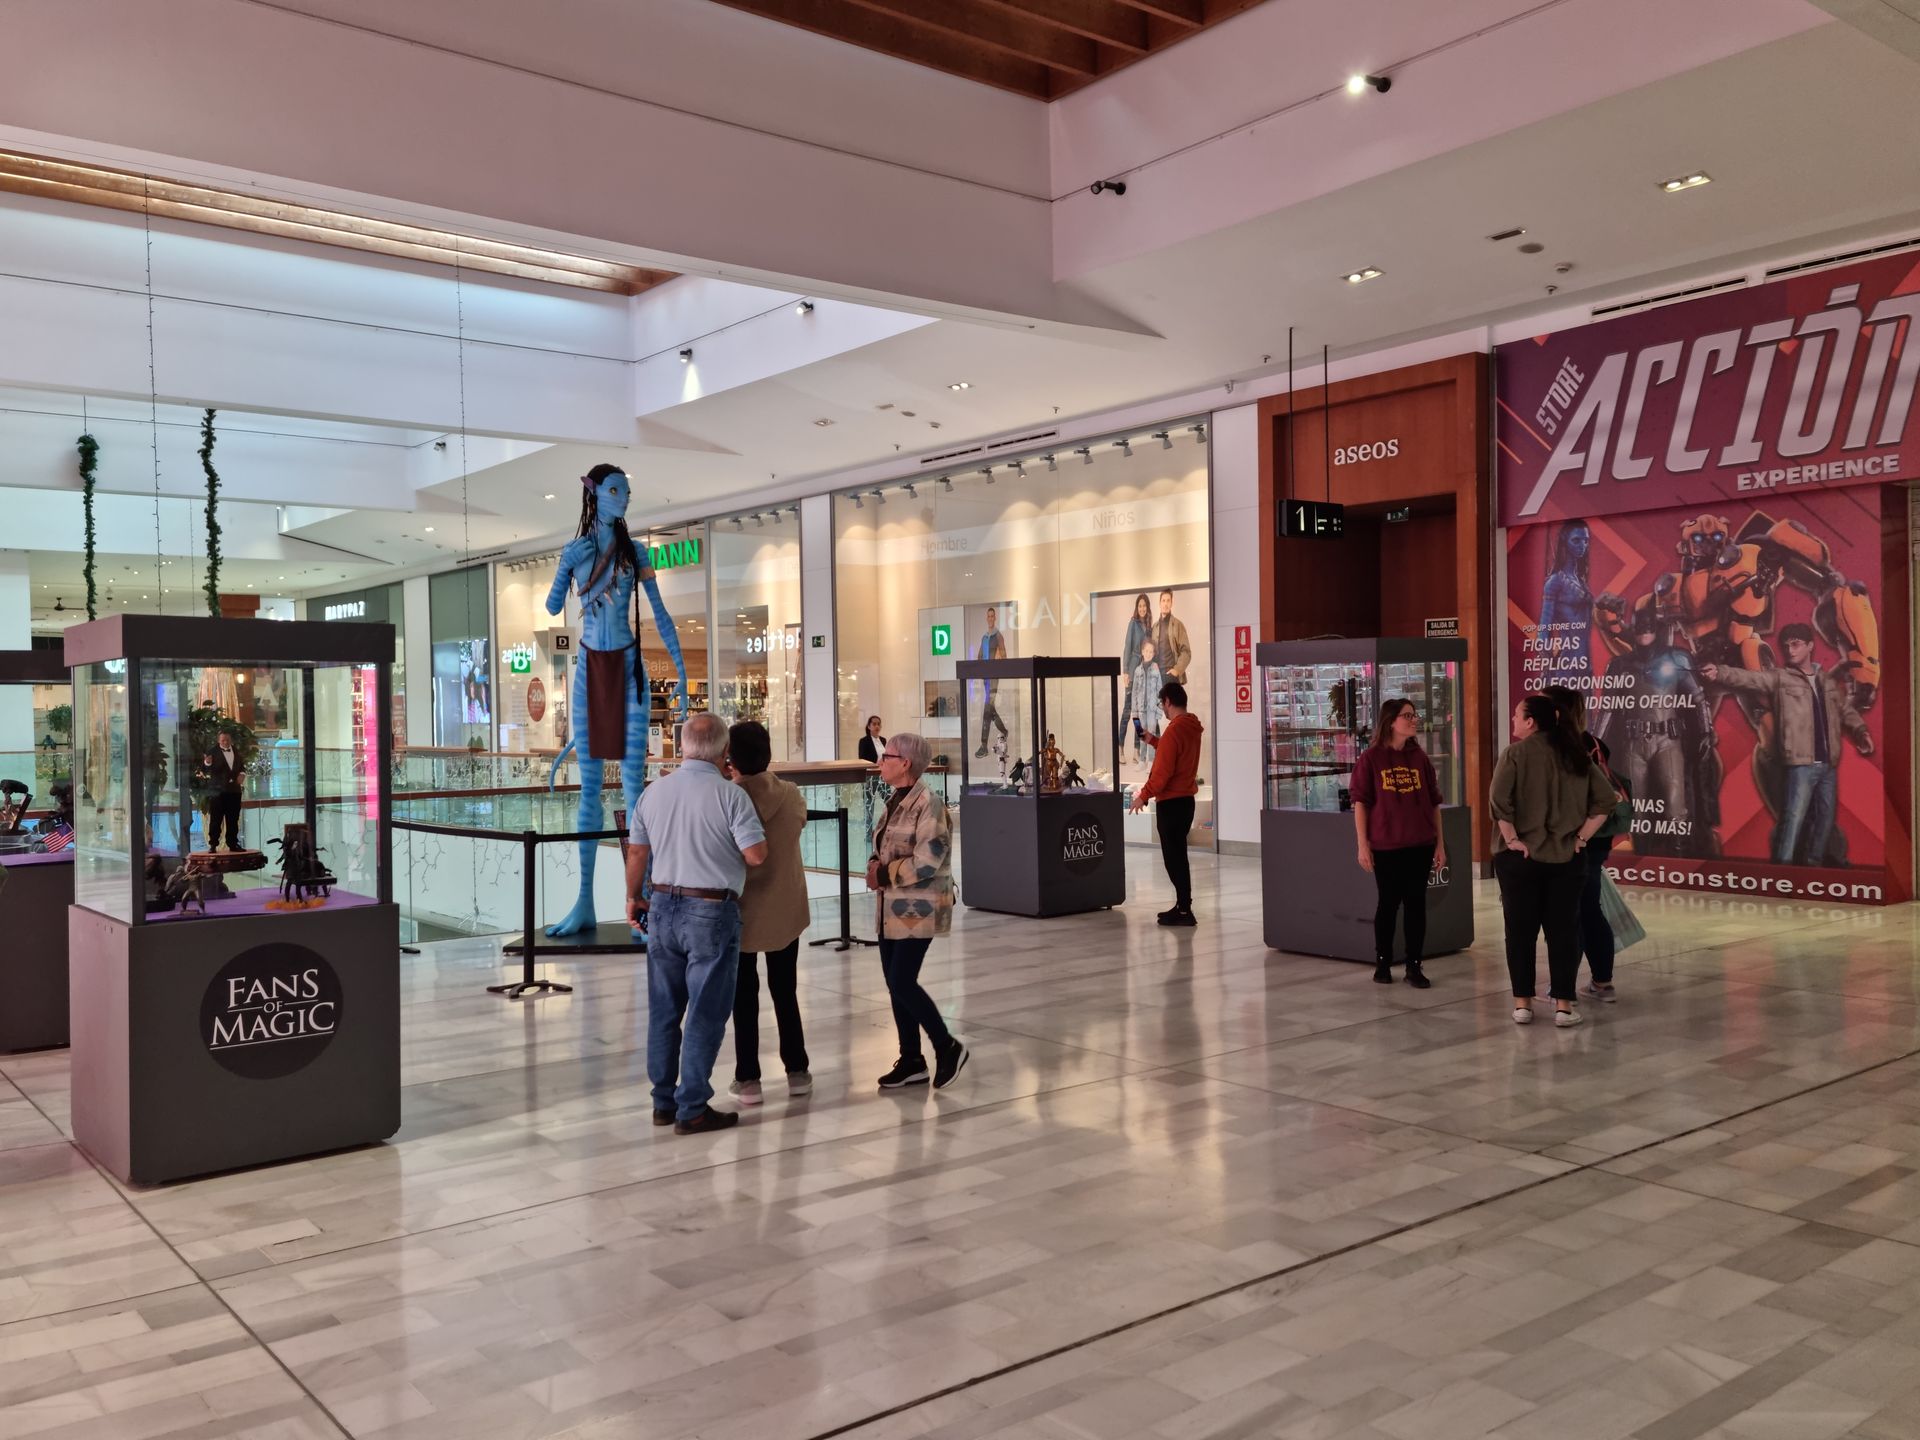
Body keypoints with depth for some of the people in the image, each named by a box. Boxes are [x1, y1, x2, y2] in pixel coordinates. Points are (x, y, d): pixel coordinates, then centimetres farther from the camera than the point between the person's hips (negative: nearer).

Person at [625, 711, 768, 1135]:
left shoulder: (653, 792, 2)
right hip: (711, 912, -5)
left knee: (664, 1010, 14)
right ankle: (692, 1110, 7)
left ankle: (664, 1102, 23)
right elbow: (756, 856, -17)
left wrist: (634, 898, 23)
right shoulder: (730, 795, -14)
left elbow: (636, 852, 9)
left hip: (663, 907, 5)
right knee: (705, 1014, 3)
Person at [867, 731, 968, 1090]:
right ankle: (911, 1060, 21)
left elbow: (926, 861, -23)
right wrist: (874, 866, -2)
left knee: (902, 983, -8)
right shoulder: (895, 801, 11)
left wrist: (884, 875, -15)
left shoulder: (928, 804, -16)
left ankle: (948, 1048, 9)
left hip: (918, 909, -9)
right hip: (891, 909, 9)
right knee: (896, 984, 10)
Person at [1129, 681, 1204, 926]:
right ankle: (1183, 906, 20)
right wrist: (1153, 740, 16)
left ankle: (1184, 909, -4)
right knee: (1178, 854, 16)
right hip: (1186, 798, 9)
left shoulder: (1173, 731, -19)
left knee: (1173, 856, -4)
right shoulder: (1192, 728, 8)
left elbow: (1162, 771, -20)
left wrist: (1144, 796, -12)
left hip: (1171, 802, -9)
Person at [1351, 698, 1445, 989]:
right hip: (1386, 846, -3)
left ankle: (1414, 966, 13)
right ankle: (1382, 963, 20)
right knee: (1388, 903, 7)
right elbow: (1361, 802, -4)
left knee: (1416, 903, 5)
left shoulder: (1420, 758, 6)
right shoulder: (1371, 758, -4)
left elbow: (1434, 803, 10)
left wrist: (1440, 843, 7)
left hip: (1420, 845, 3)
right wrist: (1363, 844, -8)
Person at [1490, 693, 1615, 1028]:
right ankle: (1563, 1005, 8)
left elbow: (1499, 800, -19)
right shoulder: (1576, 755, 7)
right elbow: (1605, 800, 4)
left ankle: (1523, 1003, 10)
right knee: (1564, 930, 8)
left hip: (1521, 857, -3)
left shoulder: (1516, 753, -7)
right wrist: (1581, 837, 4)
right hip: (1565, 857, 3)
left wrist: (1511, 839, -12)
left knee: (1521, 930, 6)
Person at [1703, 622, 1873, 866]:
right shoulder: (1780, 678, -1)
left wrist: (1860, 730, 6)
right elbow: (1749, 678, -17)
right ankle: (1783, 864, -9)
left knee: (1826, 816, 12)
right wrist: (1720, 673, -35)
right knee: (1795, 815, -10)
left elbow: (1846, 710, 24)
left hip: (1829, 763, 5)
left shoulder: (1828, 681, 15)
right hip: (1802, 763, -5)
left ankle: (1814, 862, 24)